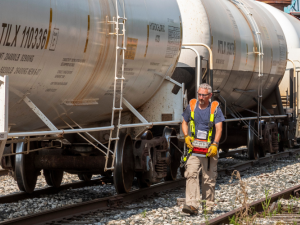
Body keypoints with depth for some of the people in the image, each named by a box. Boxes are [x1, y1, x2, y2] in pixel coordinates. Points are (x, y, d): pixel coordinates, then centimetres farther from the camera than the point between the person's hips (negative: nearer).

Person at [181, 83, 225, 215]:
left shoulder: (215, 109, -2)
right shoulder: (191, 106, 5)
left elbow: (219, 128, -10)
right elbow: (184, 122, 18)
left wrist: (215, 145, -23)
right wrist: (186, 136, 0)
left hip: (209, 150, -1)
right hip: (194, 149, 1)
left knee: (209, 179, 5)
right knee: (191, 175, -14)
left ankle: (208, 206, 17)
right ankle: (192, 205, -21)